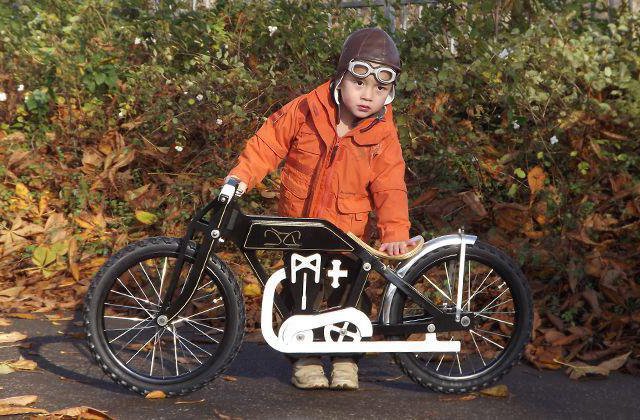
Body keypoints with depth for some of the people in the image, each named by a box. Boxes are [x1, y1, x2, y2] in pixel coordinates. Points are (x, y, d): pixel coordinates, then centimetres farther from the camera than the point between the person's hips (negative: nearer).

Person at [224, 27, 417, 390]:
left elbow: (390, 189, -11)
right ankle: (306, 359, 22)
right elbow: (268, 143, -5)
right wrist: (242, 176, -17)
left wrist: (395, 233, -23)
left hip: (349, 235, 0)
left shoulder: (384, 137, -8)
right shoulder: (305, 112, -10)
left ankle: (346, 359, 23)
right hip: (298, 228, 0)